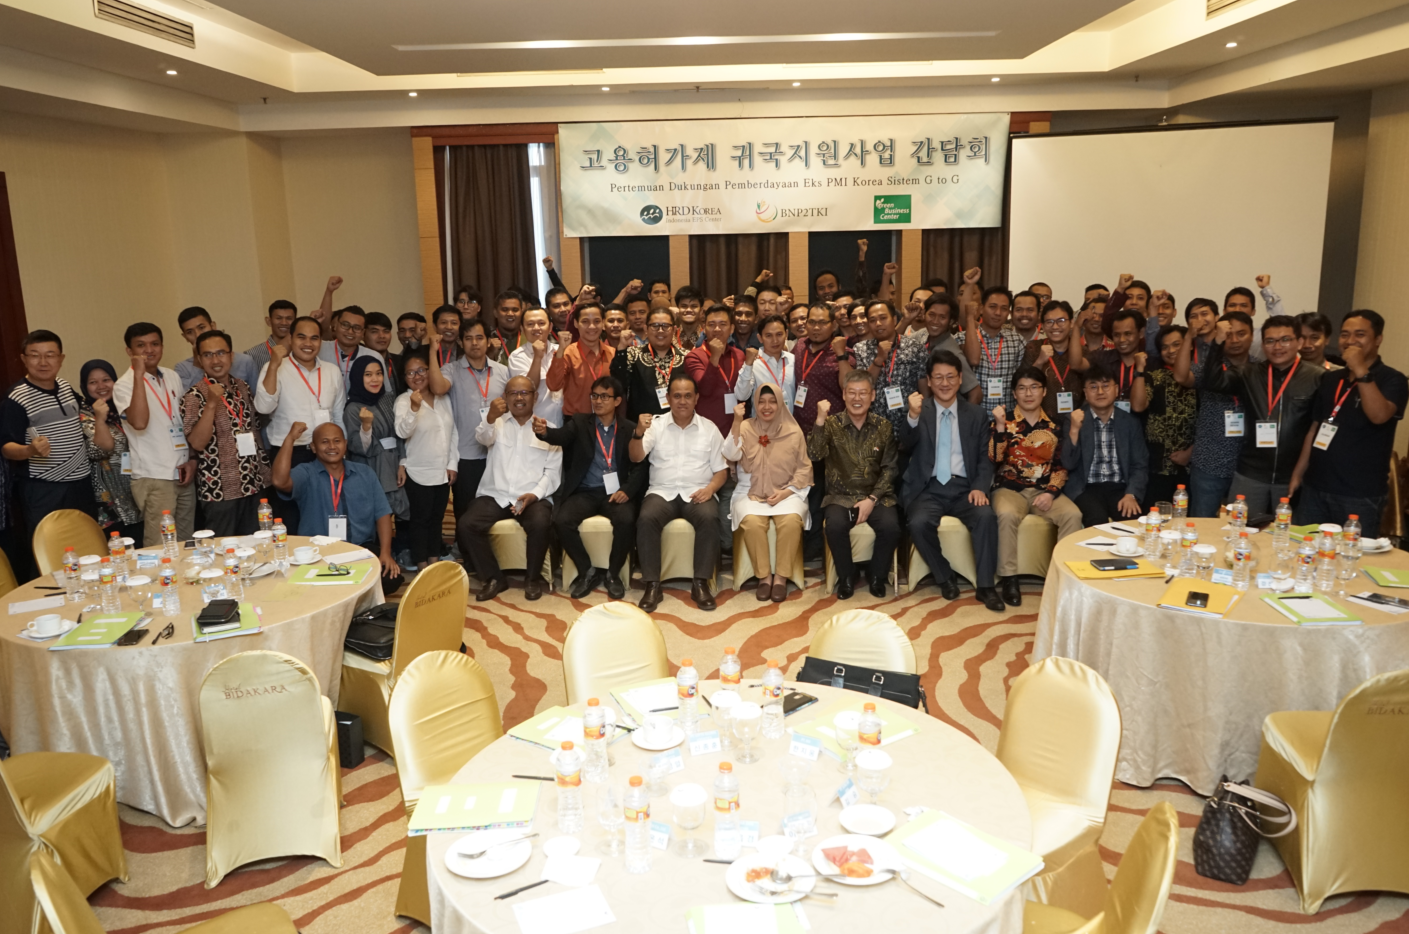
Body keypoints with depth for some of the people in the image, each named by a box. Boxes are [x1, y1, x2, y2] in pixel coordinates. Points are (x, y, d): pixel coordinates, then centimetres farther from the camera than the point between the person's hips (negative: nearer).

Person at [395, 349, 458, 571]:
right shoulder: (403, 400, -9)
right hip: (419, 474, -5)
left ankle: (434, 564, 25)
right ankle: (422, 568, 11)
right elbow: (402, 432, -25)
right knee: (420, 520, 3)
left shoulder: (443, 399, 4)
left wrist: (453, 463, 3)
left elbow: (453, 432, 8)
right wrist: (414, 408, -41)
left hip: (443, 472, 5)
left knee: (436, 519, 14)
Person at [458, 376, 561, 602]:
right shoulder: (498, 423, 13)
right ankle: (493, 577, -5)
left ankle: (533, 577, -9)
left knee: (541, 524, -33)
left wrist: (535, 494, -14)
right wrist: (491, 418, -34)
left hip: (533, 497, -2)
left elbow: (553, 471, 4)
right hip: (495, 496, 2)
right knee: (465, 525, -23)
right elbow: (482, 438, -11)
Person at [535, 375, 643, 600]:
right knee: (561, 520, -26)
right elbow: (561, 436, -14)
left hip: (615, 492, -1)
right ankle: (587, 571, -4)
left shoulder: (630, 429, 8)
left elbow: (640, 466, 4)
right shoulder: (580, 422, 7)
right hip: (584, 492, 1)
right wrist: (544, 431, -38)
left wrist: (627, 490, -14)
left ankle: (613, 573, -6)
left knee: (626, 520, -31)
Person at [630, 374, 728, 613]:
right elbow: (636, 457, -5)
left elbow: (721, 469, 9)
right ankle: (652, 585, -22)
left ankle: (701, 584, -22)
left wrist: (710, 488, -12)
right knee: (646, 519, -32)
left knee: (709, 518, -33)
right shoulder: (656, 425, 8)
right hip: (662, 492, 0)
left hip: (697, 494, 0)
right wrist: (638, 432, -25)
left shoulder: (709, 428, 9)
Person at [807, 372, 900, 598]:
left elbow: (889, 469, 2)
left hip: (876, 496, 1)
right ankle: (846, 577, -5)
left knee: (891, 526, -28)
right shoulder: (831, 424, 1)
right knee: (835, 525, -32)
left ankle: (877, 576, 1)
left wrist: (871, 499, -12)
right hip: (840, 496, -1)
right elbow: (815, 456, -14)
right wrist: (820, 419, -24)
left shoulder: (883, 427, 5)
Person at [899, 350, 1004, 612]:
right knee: (919, 523, -31)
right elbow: (906, 448, -10)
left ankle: (985, 586, -14)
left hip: (963, 487, 1)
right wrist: (913, 416, -30)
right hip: (928, 487, -1)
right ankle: (945, 577, -6)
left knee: (986, 516, -28)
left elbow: (985, 459, 10)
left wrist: (980, 487, -10)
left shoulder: (976, 415, 11)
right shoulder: (918, 410, 6)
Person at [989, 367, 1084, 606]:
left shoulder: (1054, 425, 9)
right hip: (1010, 488, -2)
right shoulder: (1004, 421, 4)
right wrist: (1000, 427, -20)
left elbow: (1061, 465, 7)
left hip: (1045, 490, 2)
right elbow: (994, 458, -9)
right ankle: (1008, 578, -23)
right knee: (1007, 515, -34)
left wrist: (1051, 493, -8)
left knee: (1073, 514, -26)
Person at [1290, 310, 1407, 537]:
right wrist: (1298, 473, 14)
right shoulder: (1330, 379, 14)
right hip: (1315, 488, 5)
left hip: (1361, 495, -5)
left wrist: (1361, 371, -23)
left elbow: (1379, 416, -23)